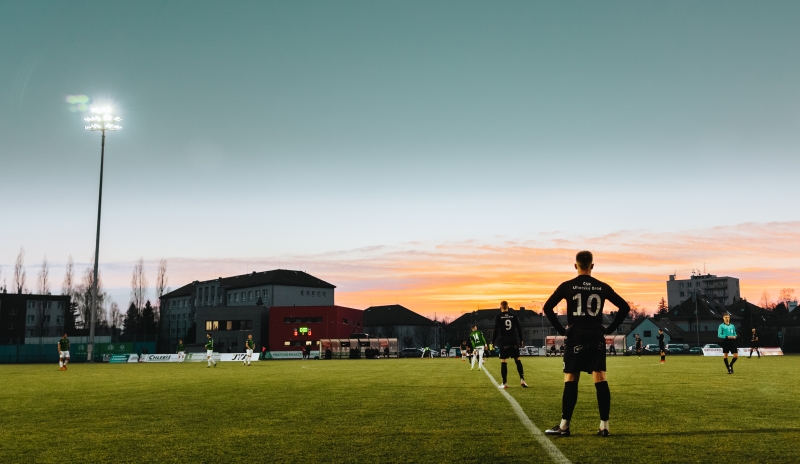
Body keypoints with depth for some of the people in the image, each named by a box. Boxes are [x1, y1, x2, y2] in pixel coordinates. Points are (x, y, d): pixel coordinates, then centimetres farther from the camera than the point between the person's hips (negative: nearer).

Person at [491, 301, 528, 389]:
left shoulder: (498, 317, -2)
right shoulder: (513, 316, 7)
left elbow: (496, 330, -6)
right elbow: (519, 329, 8)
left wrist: (493, 342, -1)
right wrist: (521, 340, 18)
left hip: (504, 342, -3)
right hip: (514, 341, 3)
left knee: (503, 361, -1)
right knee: (517, 360, 11)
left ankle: (504, 383, -3)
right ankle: (522, 379, 2)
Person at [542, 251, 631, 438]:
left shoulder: (567, 286, 0)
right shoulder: (602, 287, 7)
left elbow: (547, 307, -7)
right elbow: (624, 307, 9)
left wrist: (561, 330, 0)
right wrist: (609, 329, 9)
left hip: (575, 337, -2)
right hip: (597, 338, 2)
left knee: (571, 380, 1)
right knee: (600, 380, 2)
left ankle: (564, 426, 1)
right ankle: (604, 426, 2)